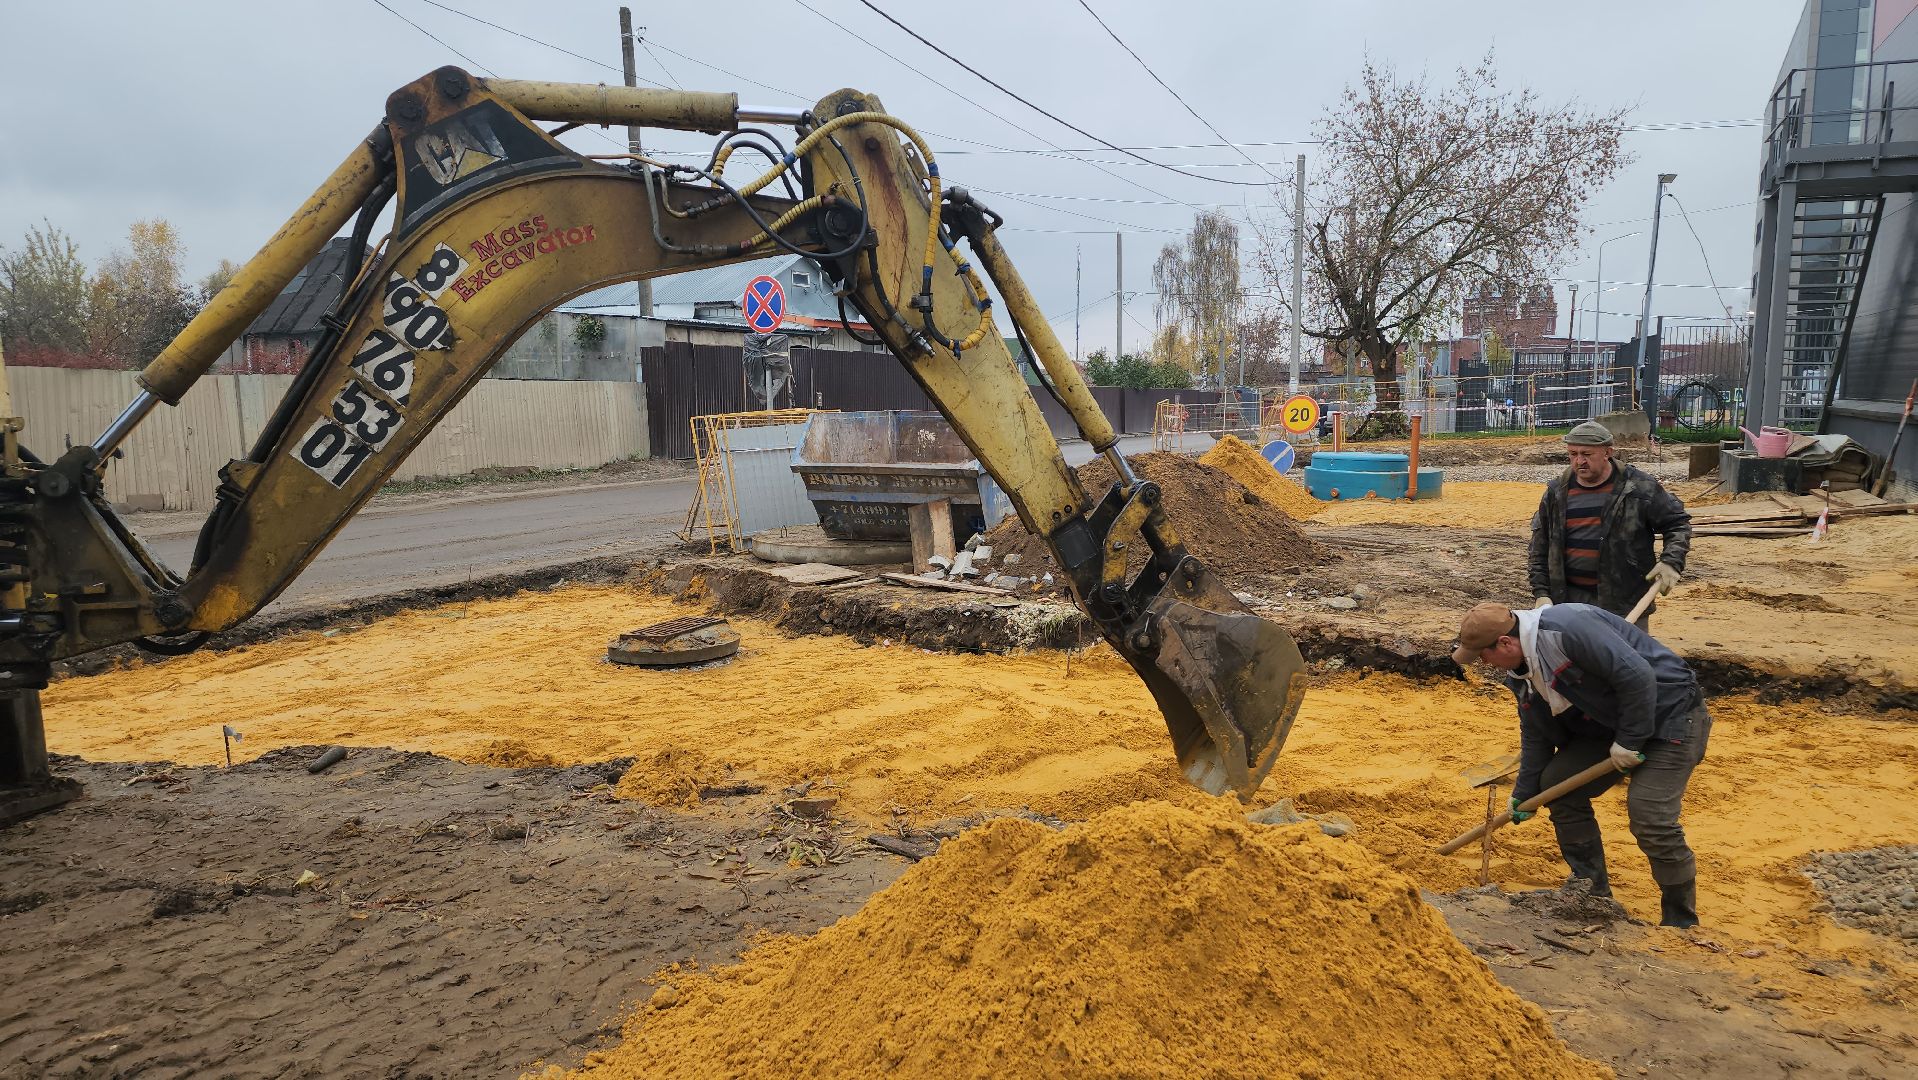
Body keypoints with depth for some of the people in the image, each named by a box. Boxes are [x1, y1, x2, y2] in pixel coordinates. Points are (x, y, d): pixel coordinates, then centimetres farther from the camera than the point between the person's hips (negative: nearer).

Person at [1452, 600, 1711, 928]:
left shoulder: (1569, 628, -30)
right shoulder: (1521, 673, 1)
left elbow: (1637, 675, -32)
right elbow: (1536, 735, 11)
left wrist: (1630, 740, -23)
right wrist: (1524, 794, 13)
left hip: (1670, 714, -9)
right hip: (1610, 726, 9)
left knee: (1650, 819, -18)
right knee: (1556, 783, 4)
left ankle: (1681, 923, 4)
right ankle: (1593, 896, 18)